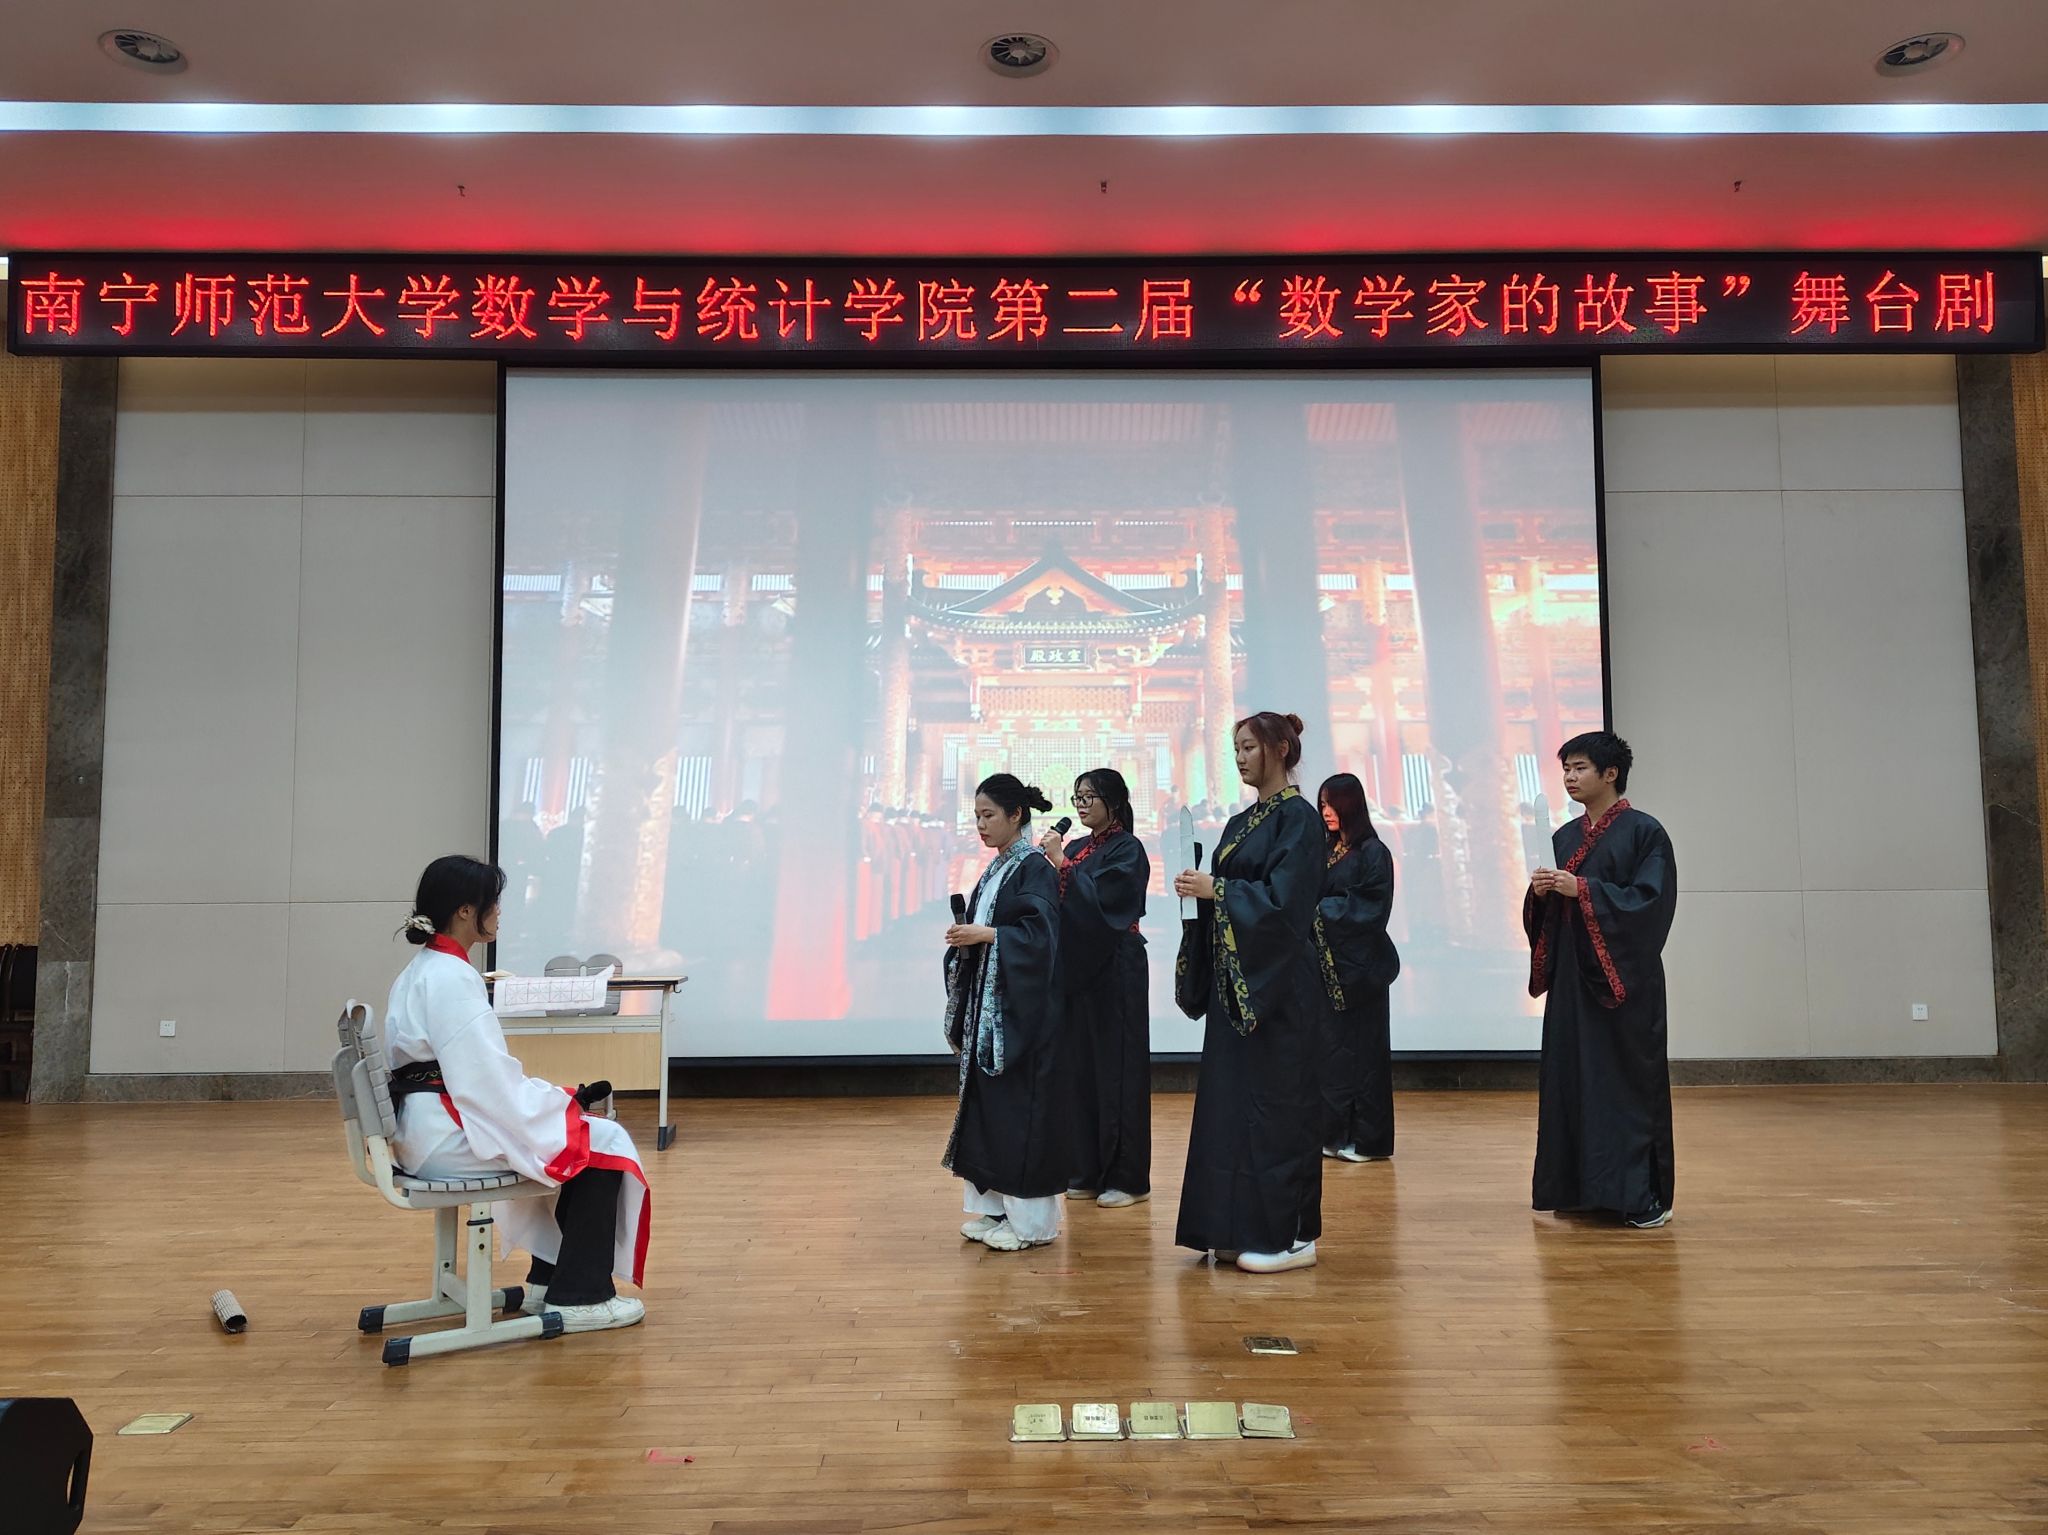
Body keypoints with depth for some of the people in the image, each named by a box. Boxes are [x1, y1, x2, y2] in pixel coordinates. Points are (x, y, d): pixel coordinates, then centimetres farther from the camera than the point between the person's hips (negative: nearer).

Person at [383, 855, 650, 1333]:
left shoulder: (421, 971, 13)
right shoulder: (449, 978, -19)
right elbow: (491, 1081, -23)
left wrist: (555, 1097, 8)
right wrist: (564, 1097, -9)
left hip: (433, 1128, 10)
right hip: (449, 1136, -10)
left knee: (582, 1137, 18)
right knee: (604, 1142, -5)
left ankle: (550, 1278, 24)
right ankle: (579, 1297, 3)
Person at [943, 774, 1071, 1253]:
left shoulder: (1035, 868, -10)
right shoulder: (995, 868, 14)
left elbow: (1041, 935, -19)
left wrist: (985, 935, -20)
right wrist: (966, 938, -1)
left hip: (1021, 1007, -8)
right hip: (987, 1002, 8)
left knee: (1018, 1103, -5)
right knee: (986, 1100, 10)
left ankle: (1030, 1218, 3)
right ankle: (994, 1204, 19)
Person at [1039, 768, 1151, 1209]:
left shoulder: (1127, 849, -8)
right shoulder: (1076, 847, 13)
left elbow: (1101, 898, -20)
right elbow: (1062, 905, 13)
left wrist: (1061, 864, -19)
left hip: (1115, 970, -7)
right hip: (1078, 967, 7)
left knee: (1117, 1066, -2)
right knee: (1082, 1065, 9)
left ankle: (1127, 1177, 6)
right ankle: (1090, 1171, 19)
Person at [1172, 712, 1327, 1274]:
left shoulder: (1297, 818, -10)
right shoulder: (1241, 822, 15)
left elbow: (1284, 898, -19)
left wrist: (1216, 889, -20)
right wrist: (1199, 890, -3)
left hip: (1277, 985, -9)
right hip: (1235, 982, 9)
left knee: (1276, 1100, -3)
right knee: (1231, 1096, 10)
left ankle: (1290, 1234, 6)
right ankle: (1243, 1226, 19)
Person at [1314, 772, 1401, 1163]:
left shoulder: (1372, 852, -8)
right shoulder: (1328, 851, 13)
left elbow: (1371, 909, -13)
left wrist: (1324, 909, -14)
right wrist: (1315, 908, -5)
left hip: (1359, 963, -7)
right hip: (1329, 961, 7)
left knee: (1361, 1045, -1)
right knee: (1332, 1045, 8)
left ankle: (1368, 1138, 8)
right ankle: (1338, 1132, 16)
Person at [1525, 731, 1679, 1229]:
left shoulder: (1643, 831, -6)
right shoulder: (1564, 837, 13)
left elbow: (1650, 900, -15)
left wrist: (1582, 889, -21)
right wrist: (1539, 893, -7)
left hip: (1624, 979, -6)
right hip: (1570, 974, 6)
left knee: (1628, 1081, -3)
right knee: (1571, 1079, 7)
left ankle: (1644, 1195, 6)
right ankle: (1582, 1187, 16)